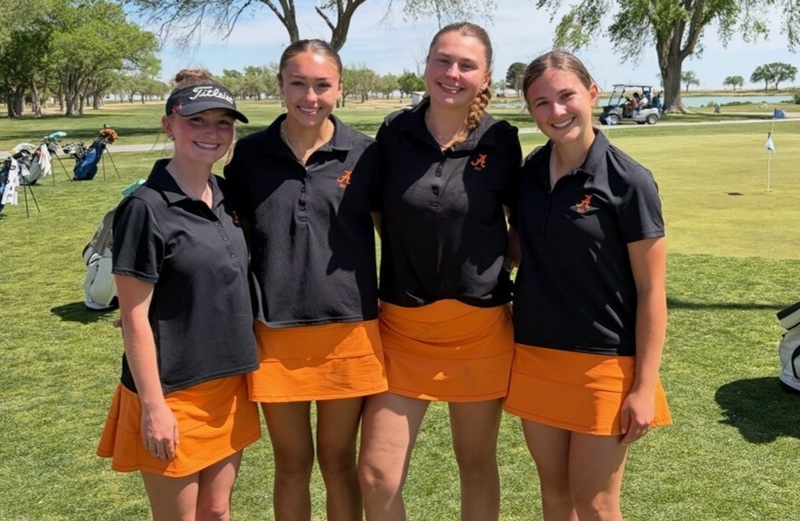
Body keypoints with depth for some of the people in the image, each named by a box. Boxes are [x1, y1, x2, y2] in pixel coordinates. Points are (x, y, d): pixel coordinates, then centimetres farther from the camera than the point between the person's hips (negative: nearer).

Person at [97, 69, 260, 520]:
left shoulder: (225, 195, 5)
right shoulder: (146, 208, -16)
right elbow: (135, 317, -15)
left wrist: (244, 370, 14)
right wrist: (153, 406, -16)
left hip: (228, 384, 6)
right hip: (173, 394, -6)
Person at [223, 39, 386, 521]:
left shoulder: (364, 153, -3)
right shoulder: (250, 154, -1)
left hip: (348, 331, -1)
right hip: (276, 334, 1)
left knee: (339, 462, 13)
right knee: (292, 464, 15)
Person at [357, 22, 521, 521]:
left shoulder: (500, 141, -6)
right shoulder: (394, 133, -3)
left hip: (480, 325, 0)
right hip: (402, 325, 1)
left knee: (477, 464, 15)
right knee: (377, 475, 0)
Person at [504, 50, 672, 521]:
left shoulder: (628, 181, -12)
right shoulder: (528, 173, 3)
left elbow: (651, 291, -10)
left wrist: (645, 387, -12)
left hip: (603, 363, -5)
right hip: (534, 358, 5)